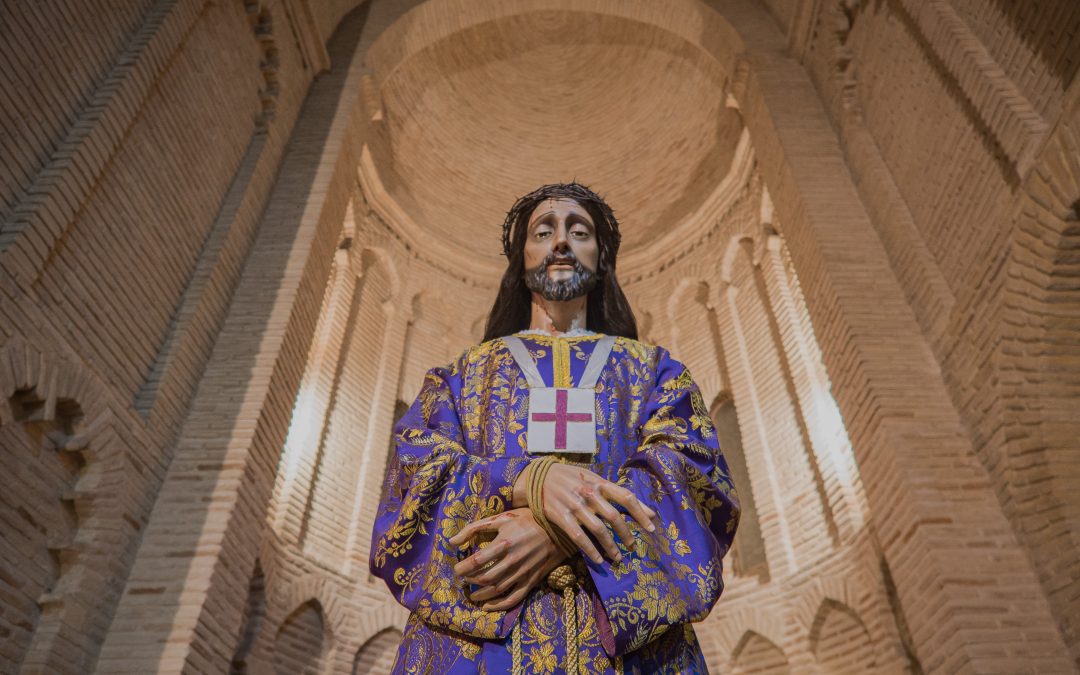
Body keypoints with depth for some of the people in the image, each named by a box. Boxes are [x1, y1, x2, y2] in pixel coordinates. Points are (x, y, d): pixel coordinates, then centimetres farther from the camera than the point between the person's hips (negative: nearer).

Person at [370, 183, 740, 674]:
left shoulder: (652, 368, 12)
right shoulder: (464, 372, 14)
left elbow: (690, 476, -4)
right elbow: (415, 476, -1)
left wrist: (556, 535, -21)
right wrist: (531, 479, -21)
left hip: (625, 633, 0)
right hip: (474, 633, 1)